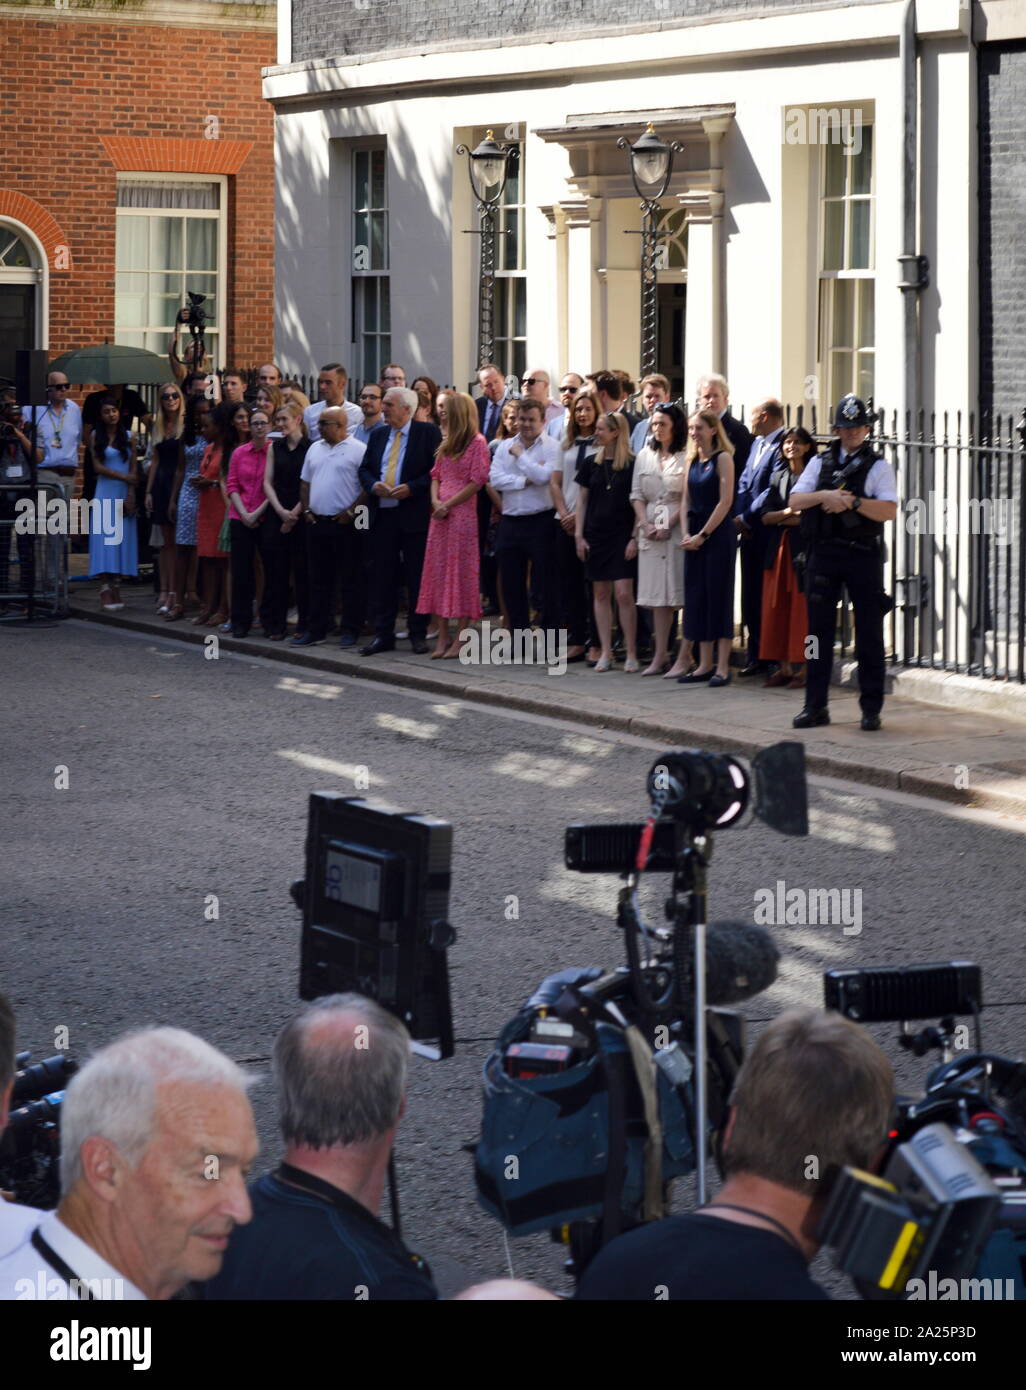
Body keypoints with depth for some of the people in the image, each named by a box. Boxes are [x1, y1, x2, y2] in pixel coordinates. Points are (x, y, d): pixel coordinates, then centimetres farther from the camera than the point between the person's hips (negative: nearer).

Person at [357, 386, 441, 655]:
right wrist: (373, 485, -5)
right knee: (382, 577, 5)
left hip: (414, 515, -5)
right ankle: (383, 635, 11)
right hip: (382, 515, 5)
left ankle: (418, 635, 9)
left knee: (416, 578, 1)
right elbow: (364, 469, 16)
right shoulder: (378, 435, 14)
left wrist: (411, 488, -17)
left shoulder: (428, 433, -3)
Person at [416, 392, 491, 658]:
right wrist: (435, 501, -3)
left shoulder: (477, 443, -5)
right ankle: (443, 638, 8)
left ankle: (459, 639, -2)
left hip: (462, 514, -7)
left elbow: (477, 481, -11)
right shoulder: (445, 443, 17)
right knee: (438, 572, 5)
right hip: (440, 515, 7)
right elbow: (436, 475, 17)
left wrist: (448, 505, -13)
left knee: (461, 574, -4)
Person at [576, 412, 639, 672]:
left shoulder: (632, 465, -3)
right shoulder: (591, 464, 8)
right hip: (596, 535, 4)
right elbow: (582, 502, 12)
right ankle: (605, 652, 10)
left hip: (623, 537, -4)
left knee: (624, 594, -9)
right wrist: (579, 536, 5)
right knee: (601, 594, 5)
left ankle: (631, 654, -3)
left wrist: (635, 538, -8)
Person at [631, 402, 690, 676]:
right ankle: (660, 656, 9)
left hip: (679, 527, -6)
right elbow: (637, 495, 13)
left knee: (684, 594, -7)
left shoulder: (687, 457, -5)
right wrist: (646, 524, -1)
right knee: (658, 594, 7)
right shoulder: (644, 456, 14)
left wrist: (669, 525, -13)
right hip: (651, 528, 6)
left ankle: (684, 658, -7)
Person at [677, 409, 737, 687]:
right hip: (694, 537, 7)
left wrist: (703, 535, -14)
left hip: (717, 535, -7)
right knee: (697, 597, 7)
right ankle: (705, 664, 13)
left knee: (719, 595, -5)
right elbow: (686, 500, 13)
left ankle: (722, 666, -3)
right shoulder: (692, 461, 13)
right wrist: (686, 534, -1)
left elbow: (726, 501, -13)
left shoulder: (722, 458, -7)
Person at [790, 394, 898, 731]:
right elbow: (795, 500, 3)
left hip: (863, 555, -3)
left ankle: (871, 709, 8)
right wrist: (825, 496, -13)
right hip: (823, 553, 3)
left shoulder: (878, 466, 1)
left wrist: (853, 502, -19)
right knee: (819, 630, 5)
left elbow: (889, 511, -10)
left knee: (869, 634, 1)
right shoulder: (820, 463, 11)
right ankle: (815, 706, 11)